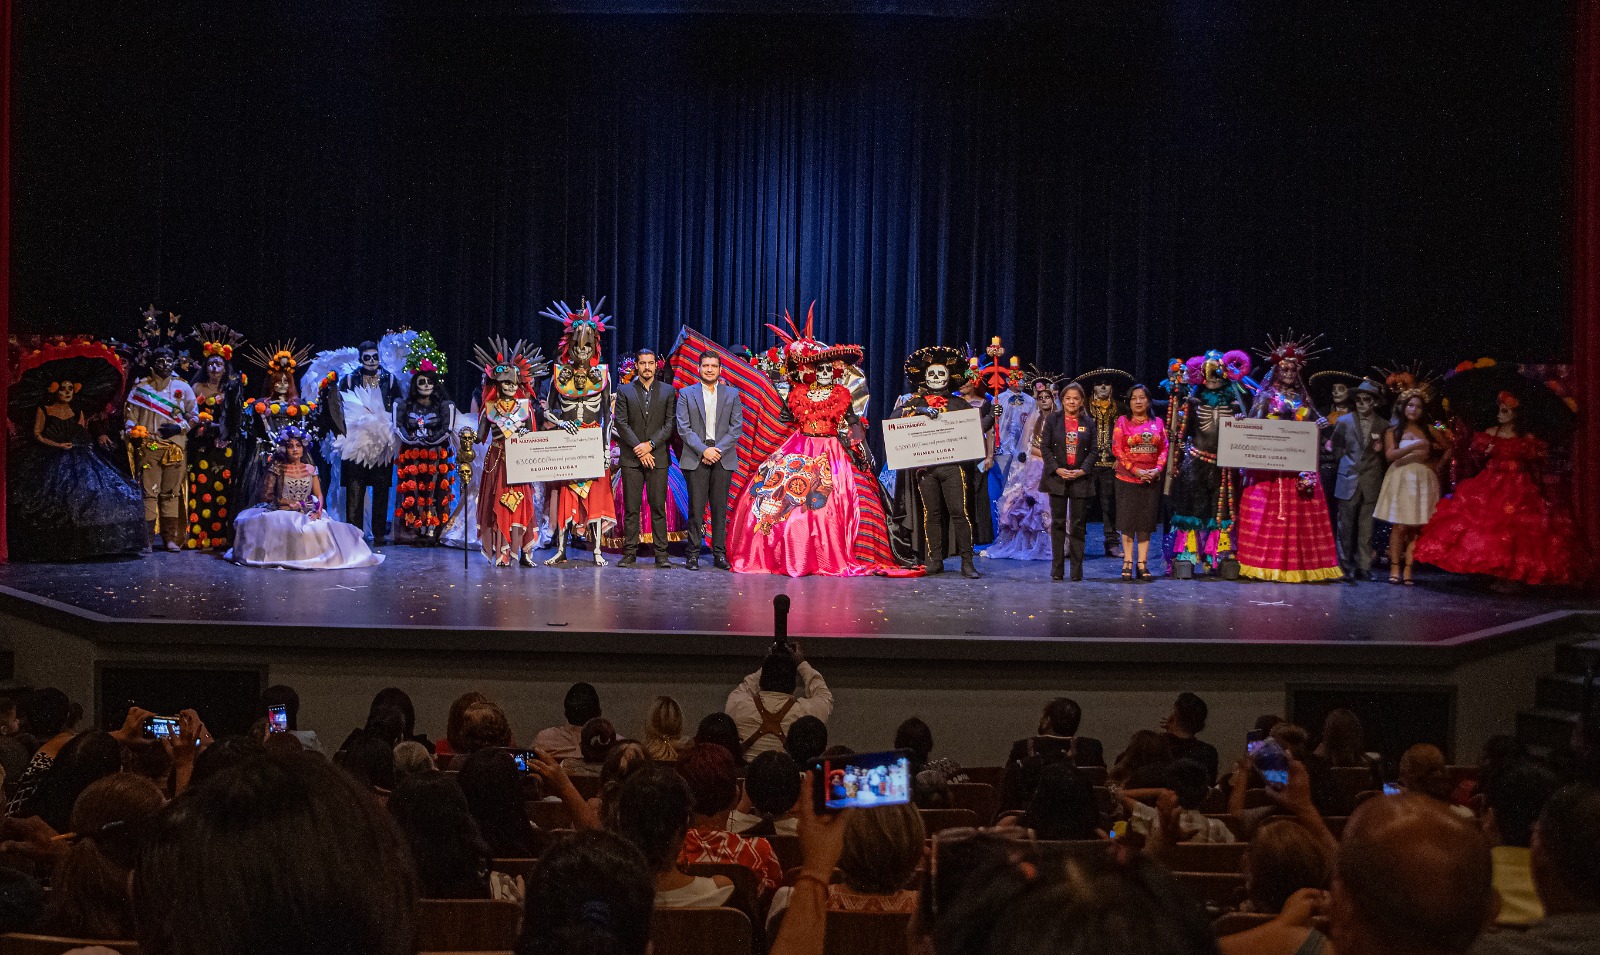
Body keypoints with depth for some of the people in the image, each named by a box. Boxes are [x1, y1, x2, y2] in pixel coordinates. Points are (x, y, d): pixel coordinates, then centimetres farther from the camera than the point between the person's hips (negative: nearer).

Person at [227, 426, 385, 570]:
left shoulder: (310, 469, 13)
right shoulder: (278, 469, 4)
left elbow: (319, 495, 11)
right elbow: (267, 495, 1)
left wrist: (318, 510, -9)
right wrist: (287, 502, -13)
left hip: (308, 515, 3)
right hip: (284, 514, -3)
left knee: (323, 528, -25)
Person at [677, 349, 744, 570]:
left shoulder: (732, 394, 11)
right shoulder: (686, 393, 8)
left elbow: (737, 427, 4)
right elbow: (683, 427, 0)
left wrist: (718, 449, -8)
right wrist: (703, 450, -11)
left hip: (723, 458, 1)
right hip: (695, 457, -1)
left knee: (720, 507, 2)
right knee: (696, 507, -3)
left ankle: (720, 554, 6)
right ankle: (693, 554, 1)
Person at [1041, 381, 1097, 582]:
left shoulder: (1088, 423, 7)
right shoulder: (1053, 420, 5)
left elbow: (1092, 451, 5)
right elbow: (1045, 448, 0)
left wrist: (1082, 470, -11)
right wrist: (1057, 469, -12)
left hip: (1081, 479, 1)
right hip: (1057, 478, -1)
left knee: (1079, 524, 2)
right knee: (1058, 523, 1)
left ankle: (1077, 570, 6)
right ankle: (1057, 569, 6)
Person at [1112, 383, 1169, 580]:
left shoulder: (1157, 423, 8)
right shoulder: (1122, 422, 2)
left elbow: (1164, 448, 7)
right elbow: (1117, 449, -4)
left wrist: (1158, 469, -10)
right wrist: (1136, 470, -12)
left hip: (1151, 480, 2)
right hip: (1127, 479, -2)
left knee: (1146, 522, 4)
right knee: (1128, 521, 0)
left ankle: (1142, 564, 8)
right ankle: (1128, 562, 6)